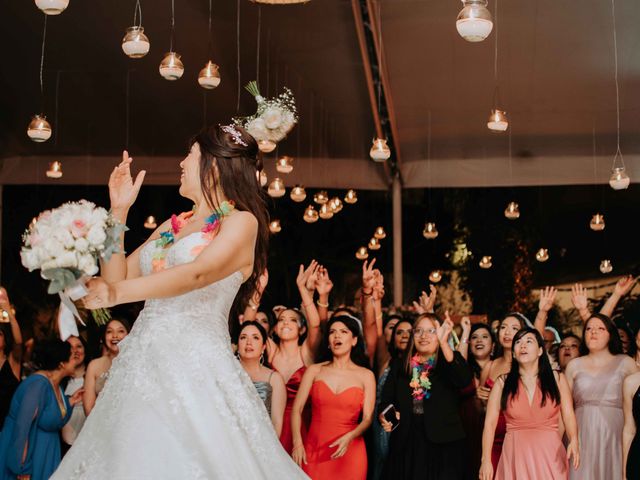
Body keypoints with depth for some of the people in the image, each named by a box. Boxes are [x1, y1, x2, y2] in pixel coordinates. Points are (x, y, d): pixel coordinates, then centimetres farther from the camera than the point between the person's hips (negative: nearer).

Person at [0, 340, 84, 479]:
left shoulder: (56, 385, 4)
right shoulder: (39, 384, -23)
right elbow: (22, 427, -25)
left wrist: (71, 402, 0)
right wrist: (22, 468, -22)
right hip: (24, 451, -8)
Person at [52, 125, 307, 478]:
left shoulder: (241, 222, -1)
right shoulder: (172, 226, 21)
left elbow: (197, 274, -18)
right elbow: (116, 277, 18)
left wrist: (117, 292, -23)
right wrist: (119, 211, 14)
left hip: (195, 368, -7)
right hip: (143, 366, 7)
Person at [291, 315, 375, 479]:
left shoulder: (366, 376, 3)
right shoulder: (314, 370, 5)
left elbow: (367, 418, -3)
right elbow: (297, 409, -1)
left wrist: (349, 437, -20)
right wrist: (297, 443, -13)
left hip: (349, 450, -1)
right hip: (313, 448, 1)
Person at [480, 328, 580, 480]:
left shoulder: (557, 379, 4)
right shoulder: (503, 383, 3)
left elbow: (568, 416, -4)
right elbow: (490, 423, -2)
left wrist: (574, 441, -23)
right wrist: (486, 460, -11)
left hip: (550, 454, 0)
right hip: (516, 455, 0)